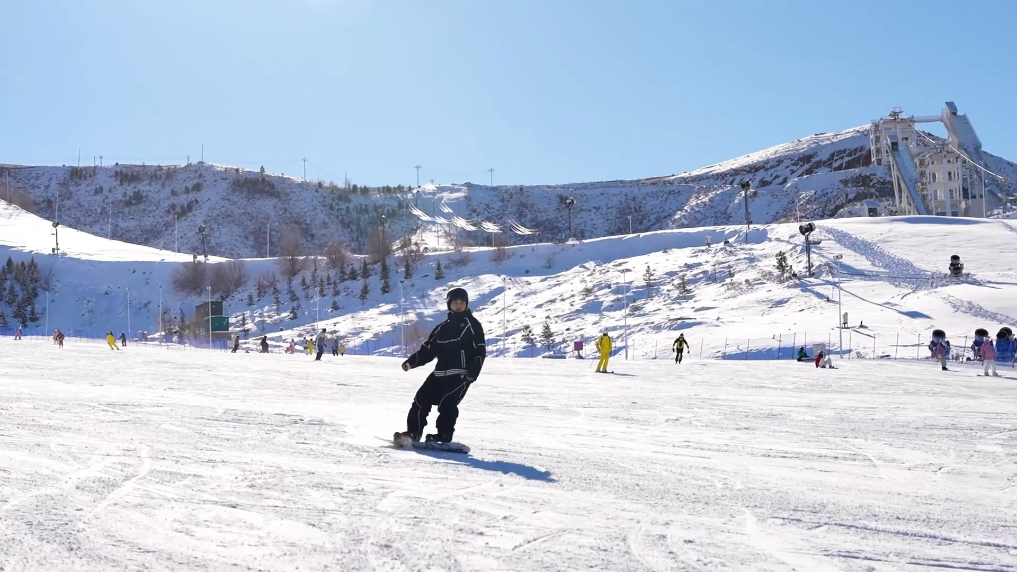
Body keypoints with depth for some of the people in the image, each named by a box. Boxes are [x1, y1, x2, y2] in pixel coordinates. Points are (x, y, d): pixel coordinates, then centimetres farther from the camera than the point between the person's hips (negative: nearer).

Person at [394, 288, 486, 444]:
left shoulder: (472, 324, 3)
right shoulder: (443, 327, 17)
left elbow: (480, 350, -4)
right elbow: (428, 350, 17)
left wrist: (473, 372, -16)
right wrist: (411, 362, 4)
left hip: (461, 374, -6)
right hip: (440, 373, 6)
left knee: (447, 402, -20)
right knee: (422, 398, 0)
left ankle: (444, 435, -12)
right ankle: (413, 432, 10)